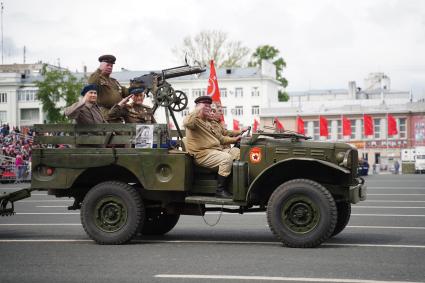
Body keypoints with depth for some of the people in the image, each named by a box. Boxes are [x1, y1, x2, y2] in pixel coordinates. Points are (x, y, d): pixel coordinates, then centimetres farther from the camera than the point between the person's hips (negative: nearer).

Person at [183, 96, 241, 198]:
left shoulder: (207, 123, 27)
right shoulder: (194, 120, -4)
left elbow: (219, 138, 30)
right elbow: (187, 123, -30)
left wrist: (234, 139, 17)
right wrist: (198, 110, -21)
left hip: (216, 151, 10)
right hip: (203, 154, -10)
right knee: (227, 158, -30)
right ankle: (220, 190, -24)